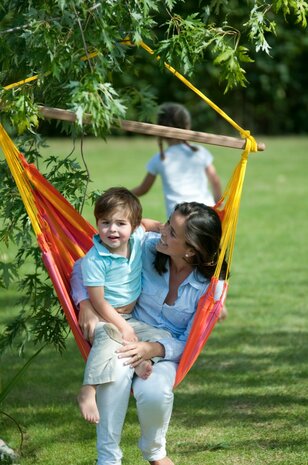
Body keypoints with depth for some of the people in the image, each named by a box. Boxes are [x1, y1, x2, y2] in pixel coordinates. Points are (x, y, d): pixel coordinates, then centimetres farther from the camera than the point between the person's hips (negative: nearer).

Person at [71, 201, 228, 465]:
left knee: (154, 392, -34)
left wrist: (154, 349, -29)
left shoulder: (211, 284, -12)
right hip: (128, 338, 1)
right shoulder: (147, 247, -12)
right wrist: (85, 305, -21)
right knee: (116, 370, -37)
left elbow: (190, 343, -9)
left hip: (167, 351, -1)